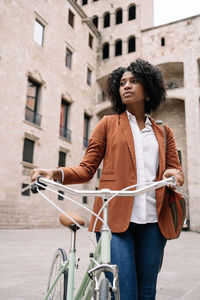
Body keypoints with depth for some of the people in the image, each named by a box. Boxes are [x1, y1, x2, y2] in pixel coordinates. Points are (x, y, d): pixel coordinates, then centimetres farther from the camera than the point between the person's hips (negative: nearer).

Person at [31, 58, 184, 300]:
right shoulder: (108, 124, 13)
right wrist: (57, 173, -12)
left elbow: (176, 169, 17)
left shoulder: (163, 132, 18)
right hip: (115, 216, -2)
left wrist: (174, 175, -8)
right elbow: (86, 169, 7)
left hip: (153, 220, 3)